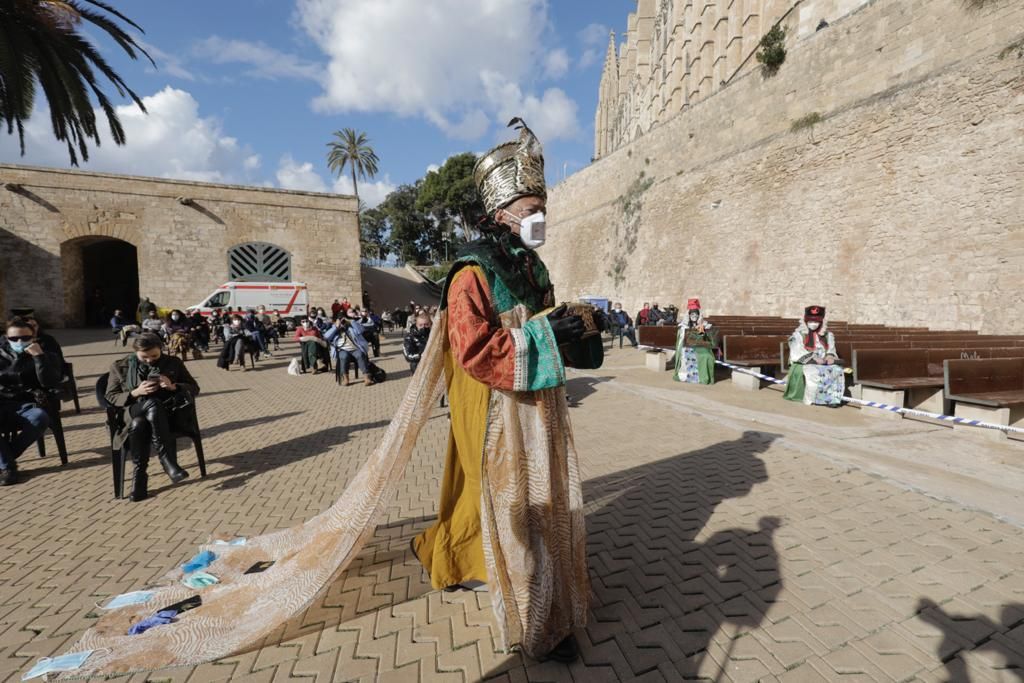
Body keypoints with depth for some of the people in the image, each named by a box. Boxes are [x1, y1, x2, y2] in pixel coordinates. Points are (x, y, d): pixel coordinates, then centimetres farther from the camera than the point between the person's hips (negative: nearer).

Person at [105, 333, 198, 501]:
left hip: (167, 414, 0)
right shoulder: (120, 366, 7)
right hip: (135, 413, 0)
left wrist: (173, 387, -14)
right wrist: (135, 393, -12)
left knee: (139, 424, -34)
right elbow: (111, 397, 7)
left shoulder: (174, 363, 6)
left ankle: (139, 476, -26)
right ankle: (168, 460, -36)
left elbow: (194, 388, 7)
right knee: (152, 403, -36)